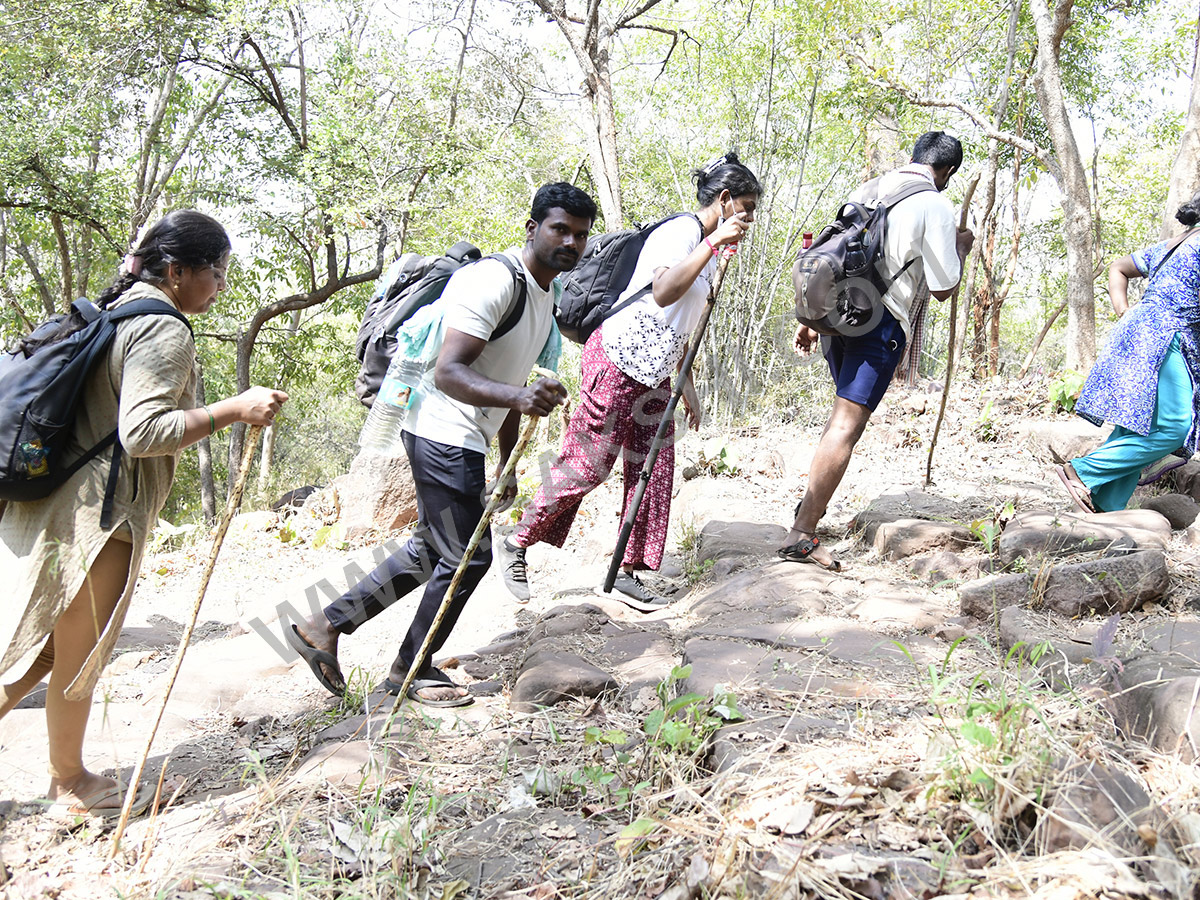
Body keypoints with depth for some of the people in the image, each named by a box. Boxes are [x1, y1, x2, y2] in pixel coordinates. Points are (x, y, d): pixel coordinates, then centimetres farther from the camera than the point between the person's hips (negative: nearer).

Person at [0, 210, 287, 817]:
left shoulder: (112, 311, 14)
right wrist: (235, 410, -25)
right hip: (96, 516, -9)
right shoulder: (164, 331, -16)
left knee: (54, 647, 19)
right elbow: (143, 431, -27)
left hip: (57, 502, 9)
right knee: (78, 654, 6)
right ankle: (71, 785, 23)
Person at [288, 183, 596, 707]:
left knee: (432, 549, 19)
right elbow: (449, 373, -29)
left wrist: (508, 463, 22)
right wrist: (517, 396, -44)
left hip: (464, 440, 10)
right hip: (445, 434, -10)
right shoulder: (493, 280, -19)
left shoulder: (547, 294, 13)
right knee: (468, 555, -1)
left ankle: (325, 627, 25)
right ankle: (412, 669, 20)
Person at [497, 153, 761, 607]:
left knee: (654, 470, 5)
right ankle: (517, 543, 8)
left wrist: (687, 384, 23)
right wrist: (714, 243, -27)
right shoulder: (682, 230, -11)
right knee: (587, 464, -8)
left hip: (652, 372, 10)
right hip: (618, 359, -10)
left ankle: (627, 570, 13)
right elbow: (663, 292, -28)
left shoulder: (707, 246, 19)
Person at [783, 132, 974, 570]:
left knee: (845, 412, 26)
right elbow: (943, 288, -2)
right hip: (881, 321, -7)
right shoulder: (935, 205, -3)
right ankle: (801, 534, -14)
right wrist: (961, 247, 16)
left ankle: (813, 501, 29)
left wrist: (810, 320, 20)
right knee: (847, 426, -9)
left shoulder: (869, 189, 16)